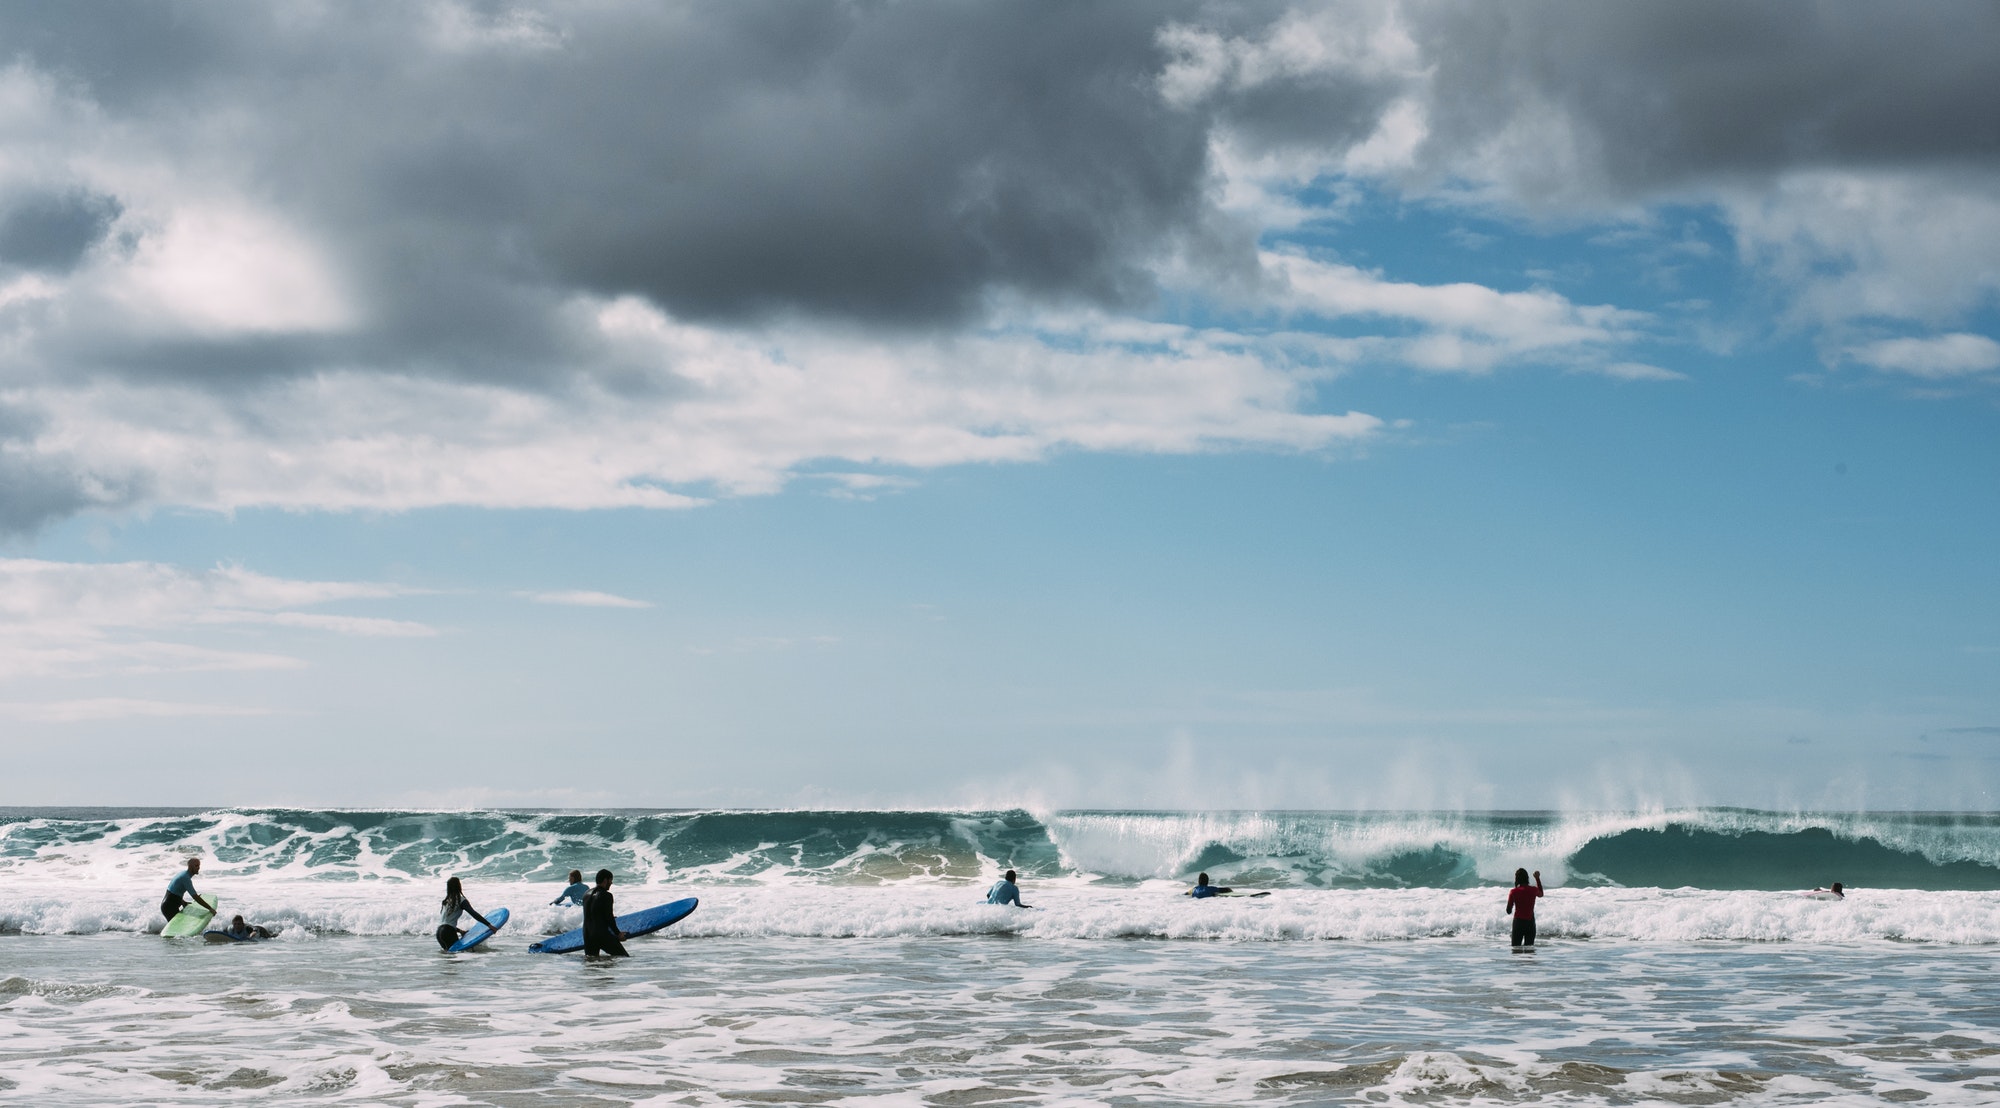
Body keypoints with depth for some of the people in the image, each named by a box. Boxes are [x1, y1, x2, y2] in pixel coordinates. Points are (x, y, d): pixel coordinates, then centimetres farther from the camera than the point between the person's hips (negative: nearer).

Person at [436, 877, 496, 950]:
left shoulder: (445, 901, 16)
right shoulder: (461, 901, -5)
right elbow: (474, 914, -15)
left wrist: (459, 931, 27)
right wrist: (489, 925, -16)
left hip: (439, 932, 7)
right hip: (448, 932, -7)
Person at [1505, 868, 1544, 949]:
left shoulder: (1514, 891, -9)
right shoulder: (1533, 889, -2)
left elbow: (1509, 911, -4)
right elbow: (1541, 894, 25)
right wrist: (1538, 878, 26)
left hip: (1518, 921, -2)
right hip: (1530, 922, 2)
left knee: (1516, 948, 2)